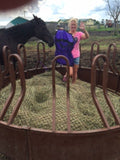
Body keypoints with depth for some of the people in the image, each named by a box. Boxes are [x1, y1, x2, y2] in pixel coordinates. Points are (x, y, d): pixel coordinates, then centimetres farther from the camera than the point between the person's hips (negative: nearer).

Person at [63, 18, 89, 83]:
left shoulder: (79, 34, 0)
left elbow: (87, 37, -18)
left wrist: (84, 30, -37)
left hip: (76, 56, 3)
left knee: (75, 72, 12)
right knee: (70, 73, -14)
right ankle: (65, 76, 20)